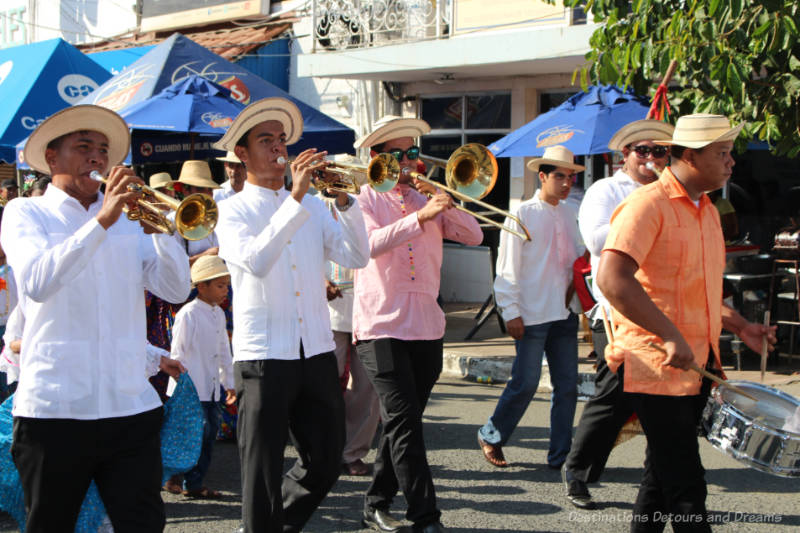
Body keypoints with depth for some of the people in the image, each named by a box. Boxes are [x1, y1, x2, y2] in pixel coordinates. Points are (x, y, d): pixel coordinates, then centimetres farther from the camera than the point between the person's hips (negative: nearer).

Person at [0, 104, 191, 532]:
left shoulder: (130, 217, 13)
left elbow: (176, 290, 4)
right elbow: (36, 282, -16)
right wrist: (102, 220, -20)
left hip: (131, 408, 3)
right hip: (54, 411, -2)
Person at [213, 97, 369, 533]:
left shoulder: (312, 207, 13)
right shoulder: (233, 210, -1)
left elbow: (355, 258, 0)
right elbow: (255, 261, -22)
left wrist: (344, 199, -11)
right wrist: (295, 199, -23)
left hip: (317, 352, 5)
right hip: (263, 355, -5)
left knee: (325, 464, 13)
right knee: (263, 476, 1)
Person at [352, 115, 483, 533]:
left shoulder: (428, 199, 15)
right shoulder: (365, 198, 1)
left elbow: (474, 236, 6)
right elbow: (371, 244, -17)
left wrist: (446, 205, -9)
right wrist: (420, 217, -24)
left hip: (426, 325, 5)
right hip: (381, 324, -5)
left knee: (401, 423, 11)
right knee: (403, 420, -12)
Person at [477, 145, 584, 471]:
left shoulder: (569, 214, 13)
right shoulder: (523, 214, -4)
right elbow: (508, 267, -6)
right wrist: (511, 312, -11)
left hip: (564, 312, 6)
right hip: (532, 314, -6)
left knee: (567, 386, 5)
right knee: (525, 383, -3)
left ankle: (561, 455, 15)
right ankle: (491, 436, 18)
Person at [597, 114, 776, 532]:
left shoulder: (706, 211, 16)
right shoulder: (648, 205, -14)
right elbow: (611, 279, -27)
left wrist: (738, 325, 14)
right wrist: (672, 337, -28)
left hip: (696, 363, 9)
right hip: (655, 365, -9)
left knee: (663, 474, 16)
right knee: (686, 485, -6)